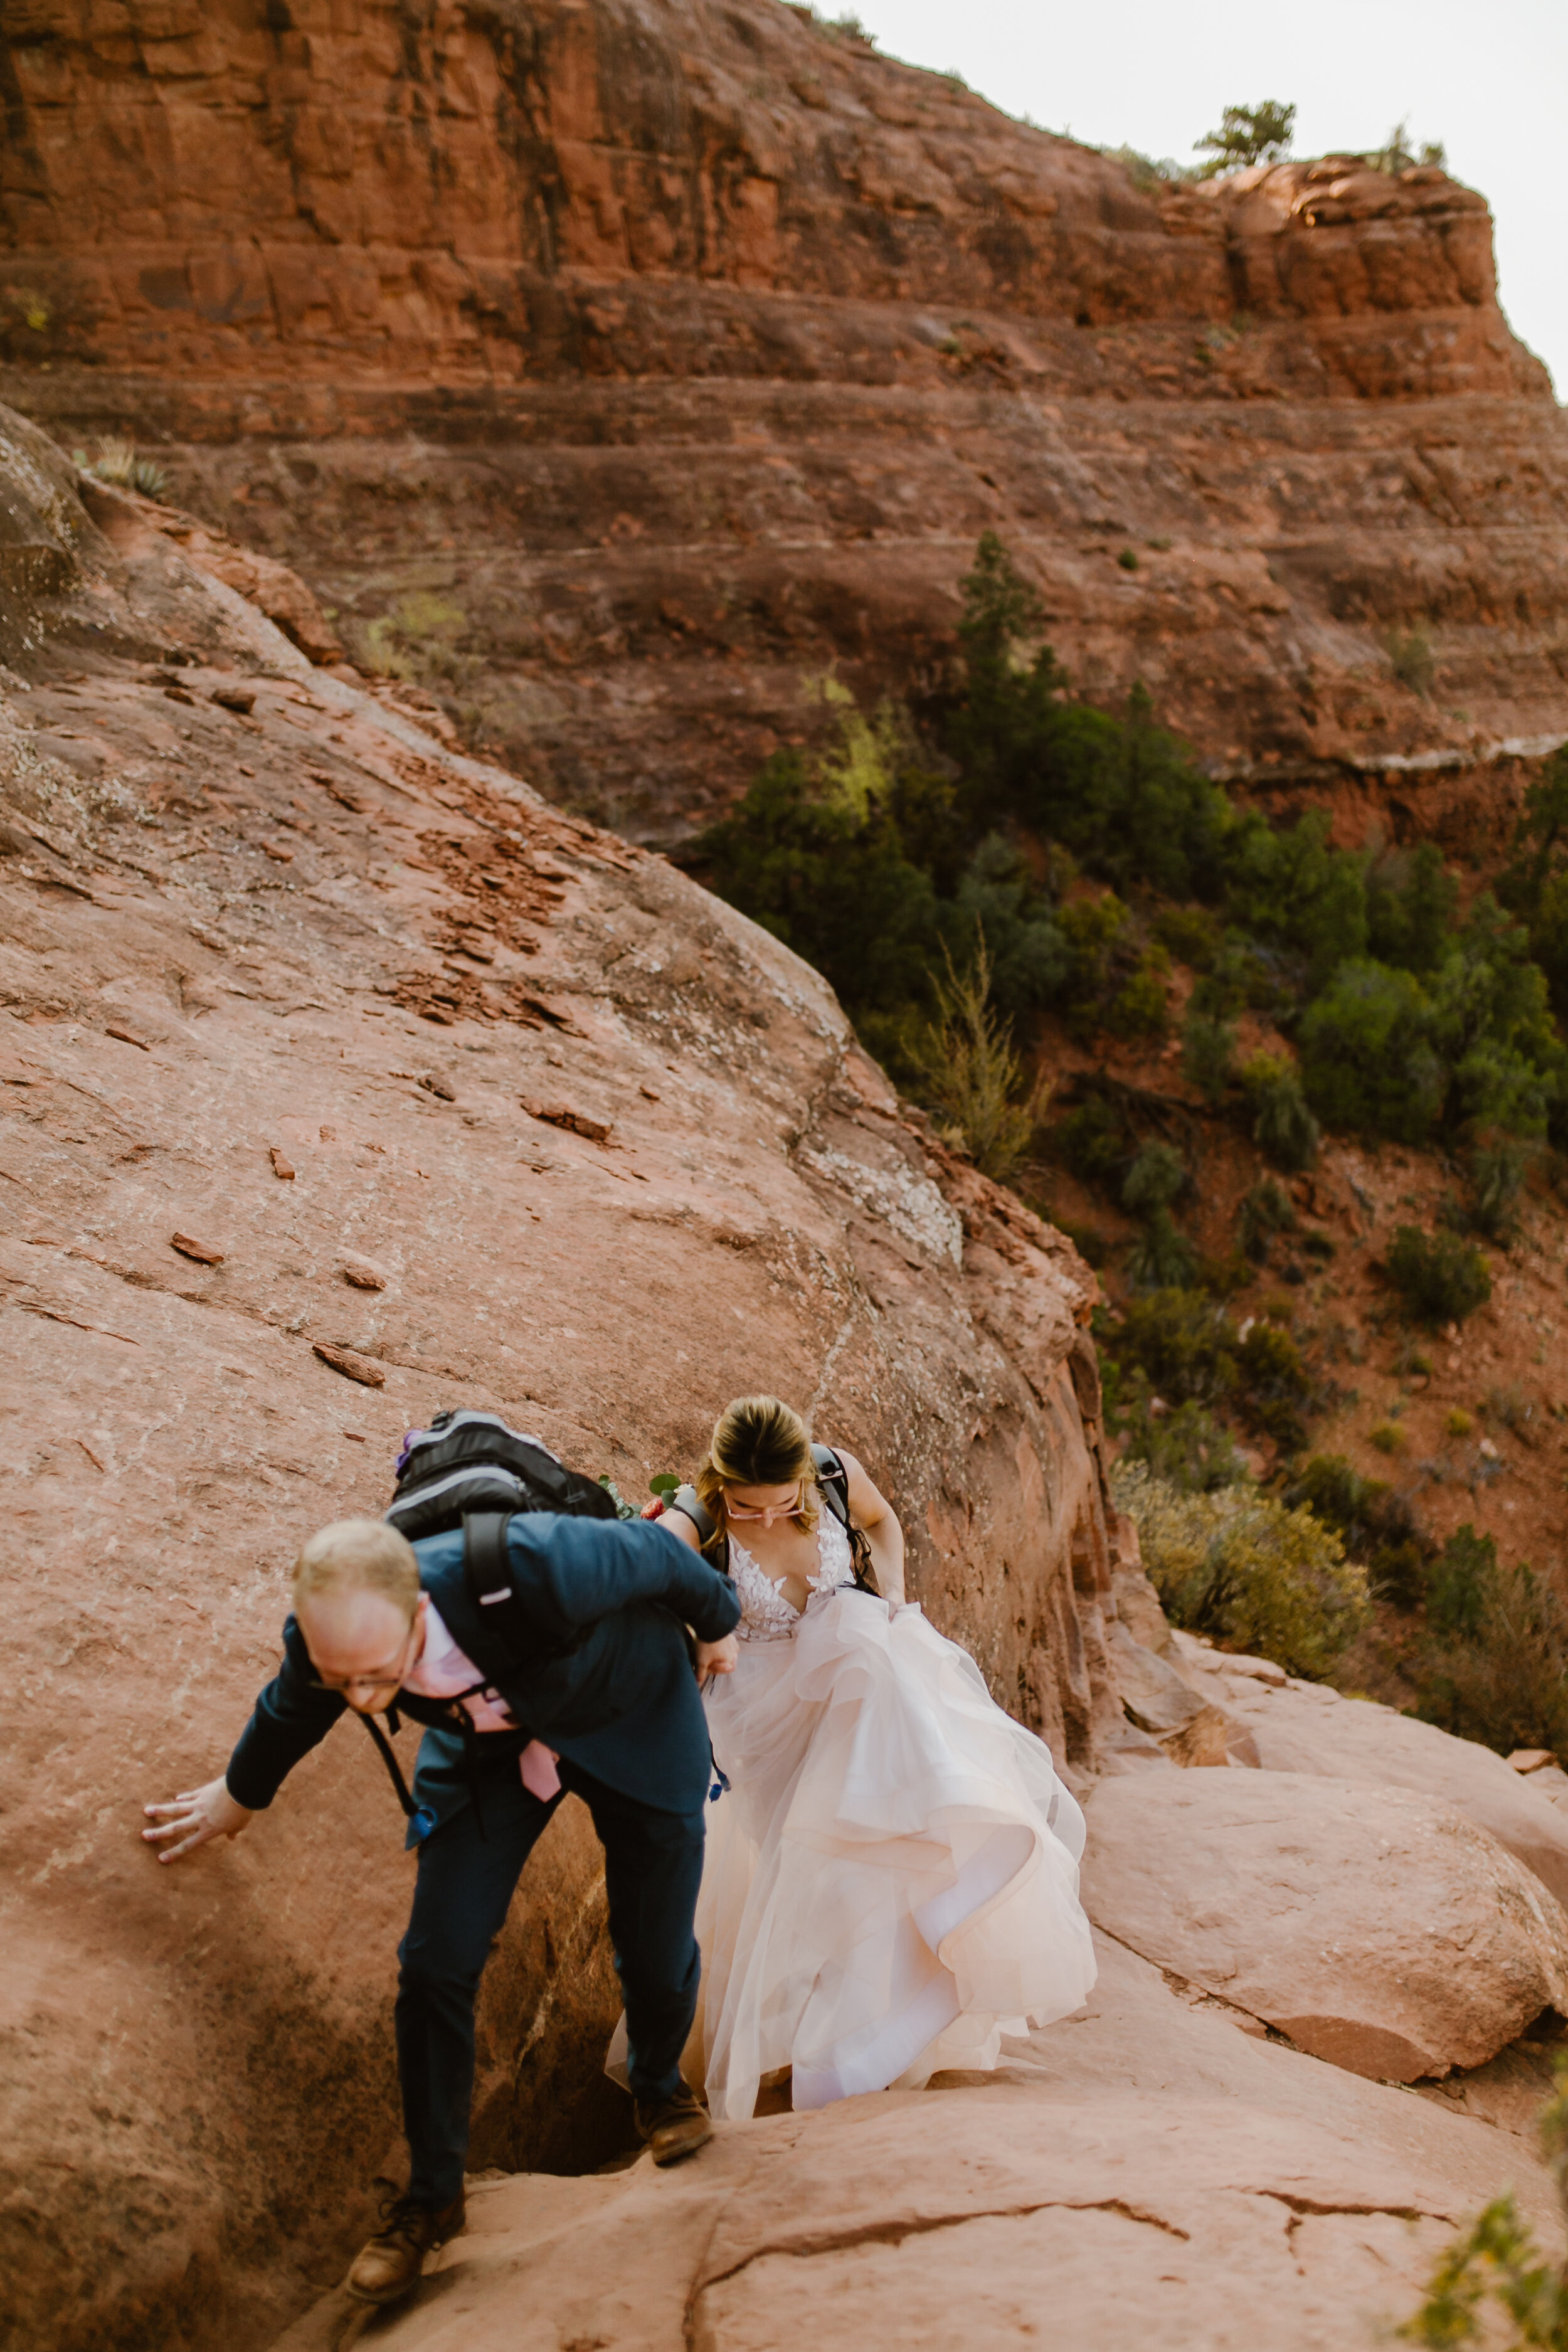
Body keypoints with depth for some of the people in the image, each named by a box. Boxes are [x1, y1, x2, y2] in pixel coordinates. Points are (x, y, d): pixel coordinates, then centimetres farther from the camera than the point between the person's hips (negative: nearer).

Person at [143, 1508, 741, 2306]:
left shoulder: (538, 1570, -47)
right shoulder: (327, 1637, -30)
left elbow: (650, 1549, -24)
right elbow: (290, 1710, -3)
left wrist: (716, 1622, -3)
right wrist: (239, 1796, 17)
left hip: (631, 1716, -2)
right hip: (487, 1744, 3)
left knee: (657, 1956, 3)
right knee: (436, 1963, -6)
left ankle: (659, 2087, 39)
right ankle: (432, 2195, 17)